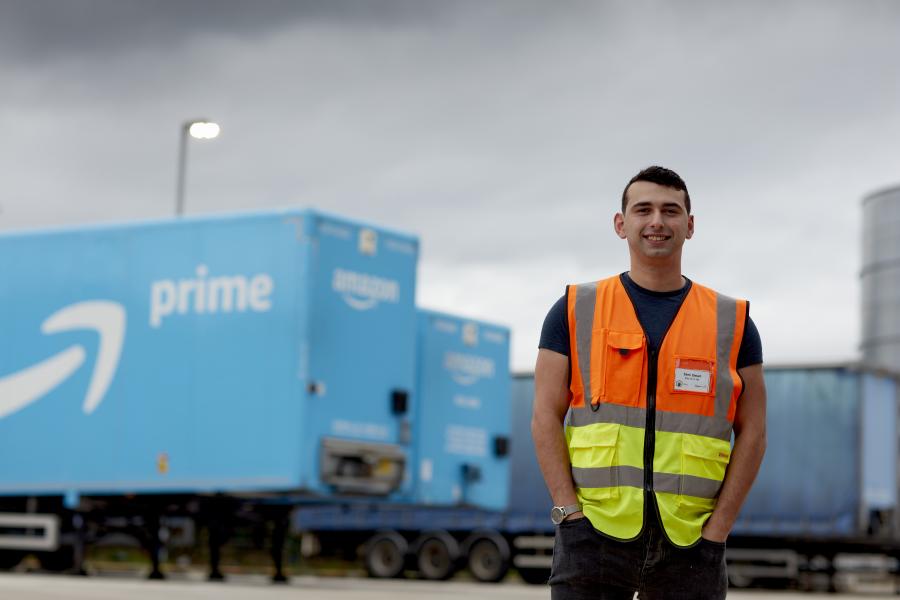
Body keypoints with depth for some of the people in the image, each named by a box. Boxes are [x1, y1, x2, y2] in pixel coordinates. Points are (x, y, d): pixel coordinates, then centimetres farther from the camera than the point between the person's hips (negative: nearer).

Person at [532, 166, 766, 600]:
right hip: (594, 533, -1)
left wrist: (718, 529, -2)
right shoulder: (576, 311, 7)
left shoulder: (732, 322, 9)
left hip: (690, 543, 1)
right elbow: (546, 418, 4)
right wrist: (568, 511, -7)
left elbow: (752, 432, 7)